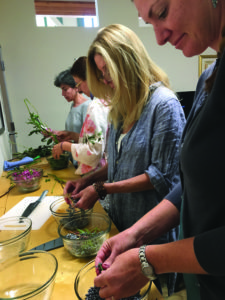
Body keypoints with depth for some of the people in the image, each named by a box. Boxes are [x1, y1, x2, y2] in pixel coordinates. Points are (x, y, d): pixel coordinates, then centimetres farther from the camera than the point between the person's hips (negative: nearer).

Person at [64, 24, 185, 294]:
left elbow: (161, 176, -20)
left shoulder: (164, 104, -18)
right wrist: (87, 180, -2)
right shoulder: (122, 105, 5)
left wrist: (102, 189, -19)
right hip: (121, 220, 7)